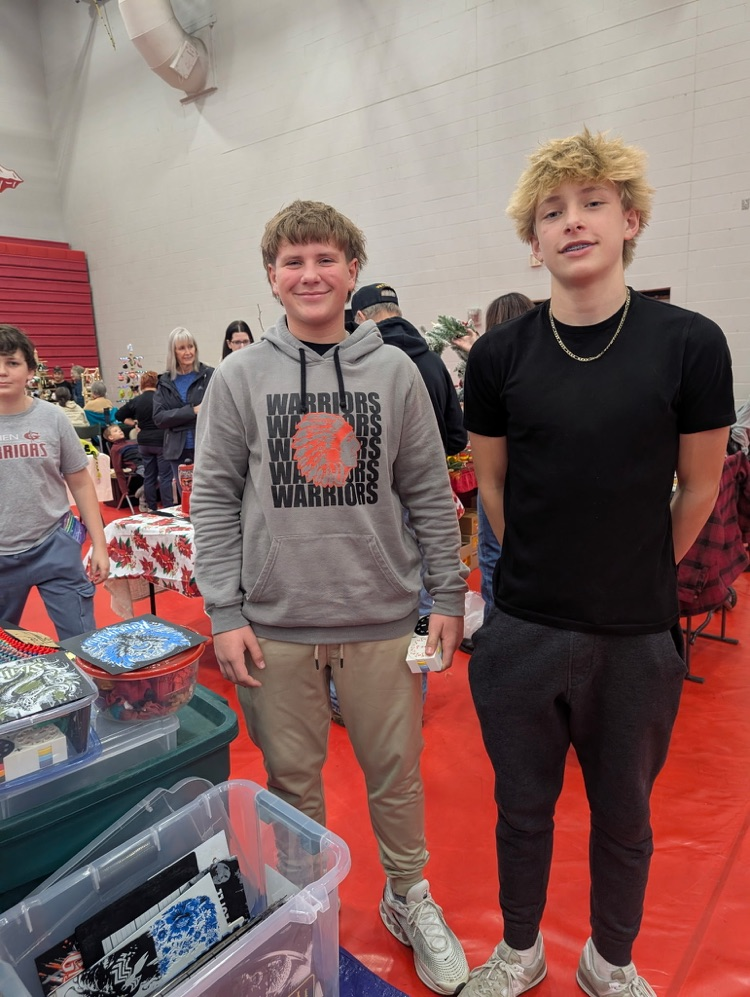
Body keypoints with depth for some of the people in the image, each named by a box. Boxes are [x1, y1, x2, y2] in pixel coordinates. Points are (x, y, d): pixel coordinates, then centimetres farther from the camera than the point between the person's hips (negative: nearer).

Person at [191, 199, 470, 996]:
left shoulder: (395, 372, 2)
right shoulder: (238, 378, 0)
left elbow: (430, 493, 3)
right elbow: (214, 500, 0)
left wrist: (449, 595, 1)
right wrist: (225, 613, -5)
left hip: (383, 617, 1)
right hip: (274, 624, 0)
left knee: (396, 773, 14)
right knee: (292, 777, 16)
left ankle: (409, 900, 40)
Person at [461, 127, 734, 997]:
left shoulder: (690, 345, -8)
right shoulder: (499, 355, -5)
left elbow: (698, 489, 2)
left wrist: (638, 581, 10)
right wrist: (541, 571, 8)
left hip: (638, 636, 0)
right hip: (522, 630, 1)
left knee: (623, 816, 20)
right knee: (523, 808, 19)